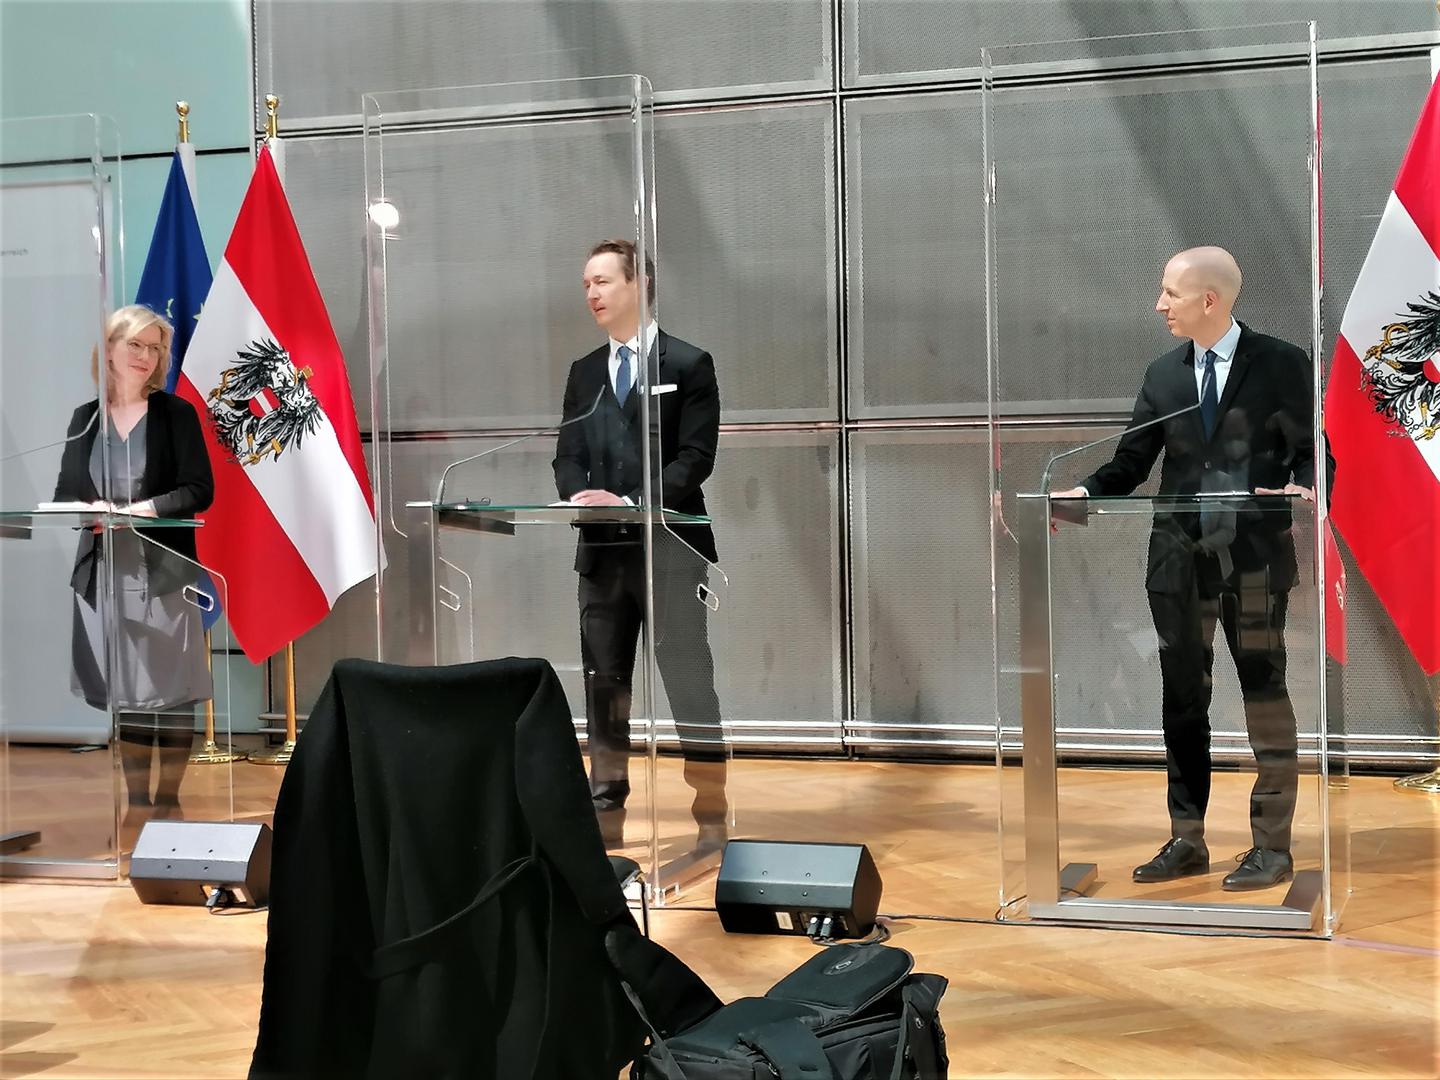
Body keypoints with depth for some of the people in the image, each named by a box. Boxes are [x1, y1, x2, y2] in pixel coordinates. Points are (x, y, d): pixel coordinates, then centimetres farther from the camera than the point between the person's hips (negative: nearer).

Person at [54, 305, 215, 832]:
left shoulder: (177, 413, 0)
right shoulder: (86, 417, 9)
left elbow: (199, 490, -4)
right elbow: (63, 492, 10)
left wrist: (144, 508, -18)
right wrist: (90, 510, -12)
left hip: (164, 569, -3)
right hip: (105, 570, 3)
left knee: (172, 689, -3)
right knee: (125, 690, 7)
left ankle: (168, 801, 6)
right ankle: (136, 803, 13)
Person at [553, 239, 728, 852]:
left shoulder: (688, 364, -1)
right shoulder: (584, 373, 15)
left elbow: (696, 457, -9)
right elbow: (567, 458, 11)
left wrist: (631, 502, -20)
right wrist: (582, 496, -11)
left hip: (668, 548, -5)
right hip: (601, 549, 5)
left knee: (689, 683, -2)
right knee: (603, 684, 9)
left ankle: (711, 815, 4)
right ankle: (606, 812, 17)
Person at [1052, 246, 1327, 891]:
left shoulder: (1281, 365, -2)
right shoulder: (1163, 375, 10)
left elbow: (1310, 450, -1)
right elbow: (1132, 462, 8)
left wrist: (1302, 487, -22)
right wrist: (1084, 492, -8)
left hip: (1254, 556, -4)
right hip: (1180, 559, 4)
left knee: (1265, 696, 2)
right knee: (1182, 700, 9)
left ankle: (1271, 845, 11)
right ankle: (1186, 840, 20)